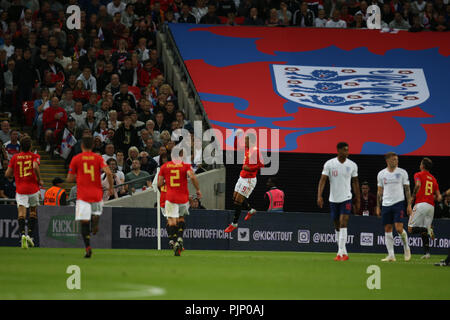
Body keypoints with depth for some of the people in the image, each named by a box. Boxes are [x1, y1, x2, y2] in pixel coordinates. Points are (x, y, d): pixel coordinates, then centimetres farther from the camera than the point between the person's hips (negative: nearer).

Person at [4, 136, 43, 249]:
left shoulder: (15, 157, 6)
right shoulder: (35, 156, -1)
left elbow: (7, 174, 5)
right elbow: (35, 167, -22)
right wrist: (39, 180, -9)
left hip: (20, 189, 0)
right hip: (33, 188, 0)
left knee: (21, 213, -7)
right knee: (33, 211, 19)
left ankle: (22, 234, -31)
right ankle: (30, 235, 10)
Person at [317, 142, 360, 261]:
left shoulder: (352, 165, 0)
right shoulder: (329, 164, -4)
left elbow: (355, 183, 9)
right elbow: (323, 180, -8)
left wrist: (358, 201, 11)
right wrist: (319, 196, -20)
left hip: (346, 199, -2)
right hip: (333, 199, 2)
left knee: (343, 224, -15)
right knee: (337, 226, 9)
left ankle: (341, 253, -18)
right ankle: (344, 252, 21)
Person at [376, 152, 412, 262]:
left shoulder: (402, 172, 2)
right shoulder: (381, 174, 7)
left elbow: (407, 189, 4)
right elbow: (380, 192, 13)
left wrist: (409, 205, -2)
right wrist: (378, 207, 10)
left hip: (399, 203, -3)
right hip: (386, 204, 3)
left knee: (399, 228, -14)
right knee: (387, 229, 1)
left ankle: (406, 248, 12)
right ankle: (391, 255, 5)